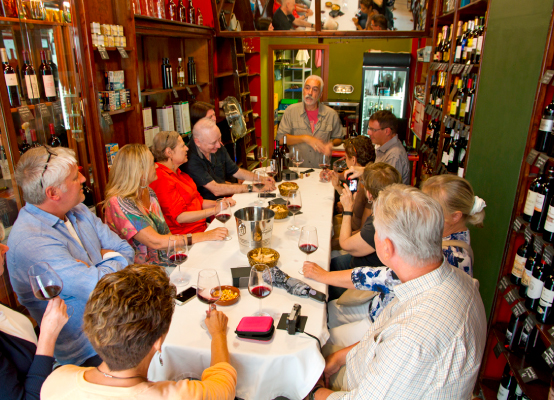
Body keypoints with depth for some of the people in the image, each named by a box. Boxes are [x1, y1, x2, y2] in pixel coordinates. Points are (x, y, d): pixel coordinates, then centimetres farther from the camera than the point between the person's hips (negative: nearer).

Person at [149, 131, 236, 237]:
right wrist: (214, 210, -19)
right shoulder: (161, 179, -16)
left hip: (201, 227, 10)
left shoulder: (177, 172, 18)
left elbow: (197, 201, 21)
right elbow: (179, 217, -21)